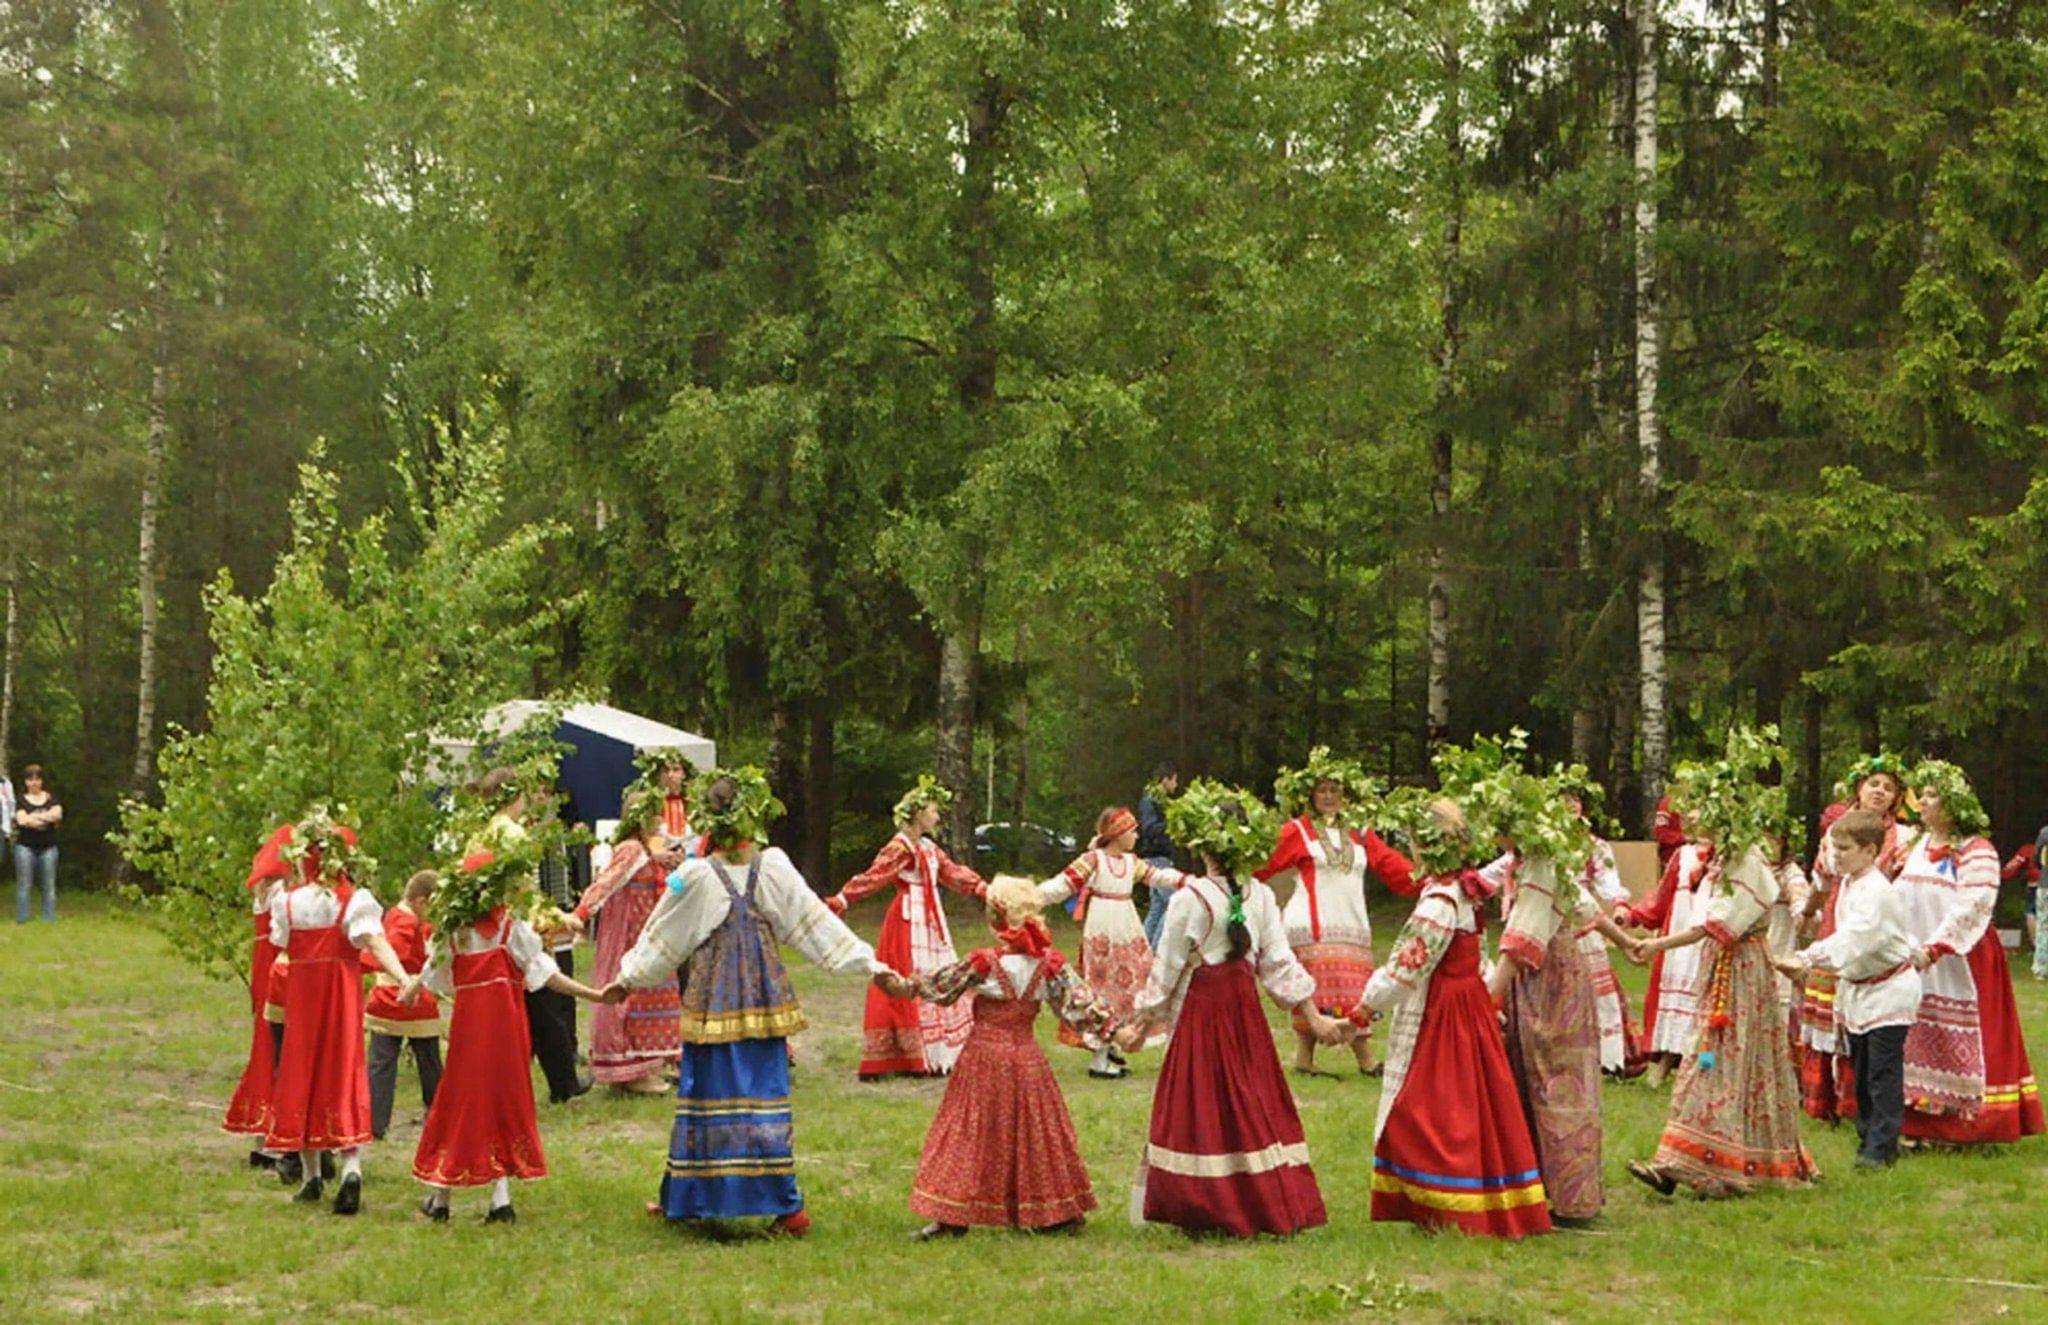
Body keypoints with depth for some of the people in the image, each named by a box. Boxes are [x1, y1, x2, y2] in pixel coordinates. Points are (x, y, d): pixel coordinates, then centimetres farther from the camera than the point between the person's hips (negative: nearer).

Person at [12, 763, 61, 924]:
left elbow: (57, 814, -7)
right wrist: (46, 818, -10)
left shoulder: (51, 799, 10)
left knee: (49, 886, 2)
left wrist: (32, 817, -10)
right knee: (24, 885, -2)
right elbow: (22, 819, -12)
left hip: (48, 847, 2)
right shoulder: (22, 801, 4)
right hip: (25, 846, -2)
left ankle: (50, 921, 5)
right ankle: (22, 921, 1)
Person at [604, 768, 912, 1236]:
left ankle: (688, 1196, 17)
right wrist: (872, 966, 2)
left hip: (712, 999, -3)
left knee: (706, 1091, 7)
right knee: (763, 1092, 6)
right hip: (764, 994, 3)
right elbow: (818, 923, -2)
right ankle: (786, 1205, 3)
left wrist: (627, 979, 16)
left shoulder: (696, 876, -9)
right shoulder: (773, 867, -2)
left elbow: (660, 940, 1)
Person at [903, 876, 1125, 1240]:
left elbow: (940, 987, -1)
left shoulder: (983, 962, -13)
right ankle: (1061, 1213, 20)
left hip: (985, 1056, -4)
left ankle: (952, 1218, 4)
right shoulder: (1049, 962, -4)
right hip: (1026, 1057, 4)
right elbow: (1079, 1002, -3)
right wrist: (1111, 1028, 5)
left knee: (971, 1134, 3)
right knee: (1035, 1132, 14)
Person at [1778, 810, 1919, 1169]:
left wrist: (1807, 958, -42)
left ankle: (1881, 1147, -3)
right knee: (1860, 1071, 14)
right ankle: (1868, 1138, 23)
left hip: (1888, 990, -9)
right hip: (1857, 988, 9)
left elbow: (1852, 937, -35)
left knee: (1883, 1074, -7)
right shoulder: (1848, 883, 7)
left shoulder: (1877, 892, -22)